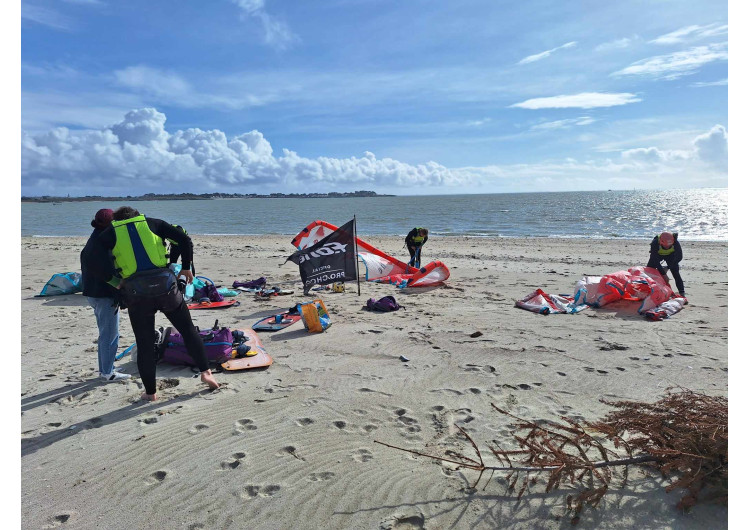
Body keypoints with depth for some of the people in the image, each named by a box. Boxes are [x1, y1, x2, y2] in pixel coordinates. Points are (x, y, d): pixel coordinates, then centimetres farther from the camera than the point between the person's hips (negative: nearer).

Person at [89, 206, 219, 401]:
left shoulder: (107, 235, 10)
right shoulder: (152, 223, 12)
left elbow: (100, 267, -5)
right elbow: (184, 239, 4)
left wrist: (117, 282, 10)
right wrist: (186, 268, 13)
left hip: (136, 293, 0)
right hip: (165, 286, 0)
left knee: (144, 344, 10)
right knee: (188, 330, 16)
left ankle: (150, 392, 19)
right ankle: (205, 371, 13)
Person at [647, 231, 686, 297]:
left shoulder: (676, 243, -36)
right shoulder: (655, 243, -40)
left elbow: (679, 257, -21)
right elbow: (655, 260, -36)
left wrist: (668, 267, -25)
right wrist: (663, 274, -36)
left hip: (670, 255, 0)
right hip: (657, 254, 0)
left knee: (675, 272, -13)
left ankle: (682, 292, -7)